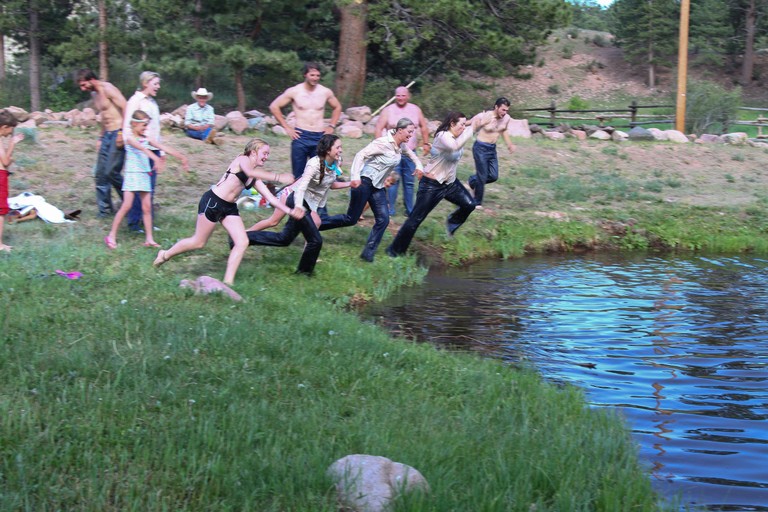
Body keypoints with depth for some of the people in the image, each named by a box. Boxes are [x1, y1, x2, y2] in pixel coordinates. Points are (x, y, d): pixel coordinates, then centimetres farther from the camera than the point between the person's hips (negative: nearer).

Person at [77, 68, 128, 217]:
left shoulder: (108, 89, -12)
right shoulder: (94, 94, 16)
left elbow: (125, 109, -18)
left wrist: (122, 132, -22)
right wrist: (101, 138, 23)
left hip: (118, 134, -9)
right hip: (107, 135, 9)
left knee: (111, 171, -13)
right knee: (101, 173, 6)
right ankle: (105, 209, 13)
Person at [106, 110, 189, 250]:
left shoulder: (146, 139, 9)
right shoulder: (130, 138, -10)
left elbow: (164, 148, 6)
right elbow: (143, 149, -28)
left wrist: (182, 157, 2)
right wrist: (156, 158, -45)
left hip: (145, 175, 6)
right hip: (132, 174, -6)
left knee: (147, 207, 5)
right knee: (126, 206, -9)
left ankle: (149, 239, 10)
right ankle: (112, 235, 1)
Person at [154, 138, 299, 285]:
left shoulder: (255, 179, 13)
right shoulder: (243, 160, -10)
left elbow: (270, 198, 11)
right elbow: (249, 172, -33)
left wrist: (289, 211, -1)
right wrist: (278, 177, -40)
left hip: (229, 207, 8)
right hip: (212, 201, -8)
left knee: (242, 242, -5)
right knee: (198, 242, 2)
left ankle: (228, 281, 0)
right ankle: (165, 254, 26)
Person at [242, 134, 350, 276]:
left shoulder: (334, 164, 1)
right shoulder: (315, 164, -24)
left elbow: (330, 184, 17)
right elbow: (302, 185, -34)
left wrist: (349, 184, 5)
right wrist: (298, 207, -49)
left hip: (308, 205, 9)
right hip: (299, 202, -9)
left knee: (284, 239, 15)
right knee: (315, 240, -6)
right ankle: (305, 270, 16)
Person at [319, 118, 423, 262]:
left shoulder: (401, 145, 5)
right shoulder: (383, 143, -20)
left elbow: (410, 153, 27)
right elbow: (361, 155, -23)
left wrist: (419, 165, 8)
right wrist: (355, 177, -32)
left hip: (378, 186, 8)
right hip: (365, 181, -8)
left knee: (383, 219, -2)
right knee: (351, 219, -3)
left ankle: (368, 253, 5)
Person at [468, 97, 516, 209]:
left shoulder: (507, 118, -3)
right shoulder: (484, 116, -22)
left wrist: (509, 144, 18)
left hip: (492, 149, 6)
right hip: (481, 148, -6)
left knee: (493, 176, 5)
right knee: (482, 176, -2)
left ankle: (472, 182, 33)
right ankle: (477, 202, 15)